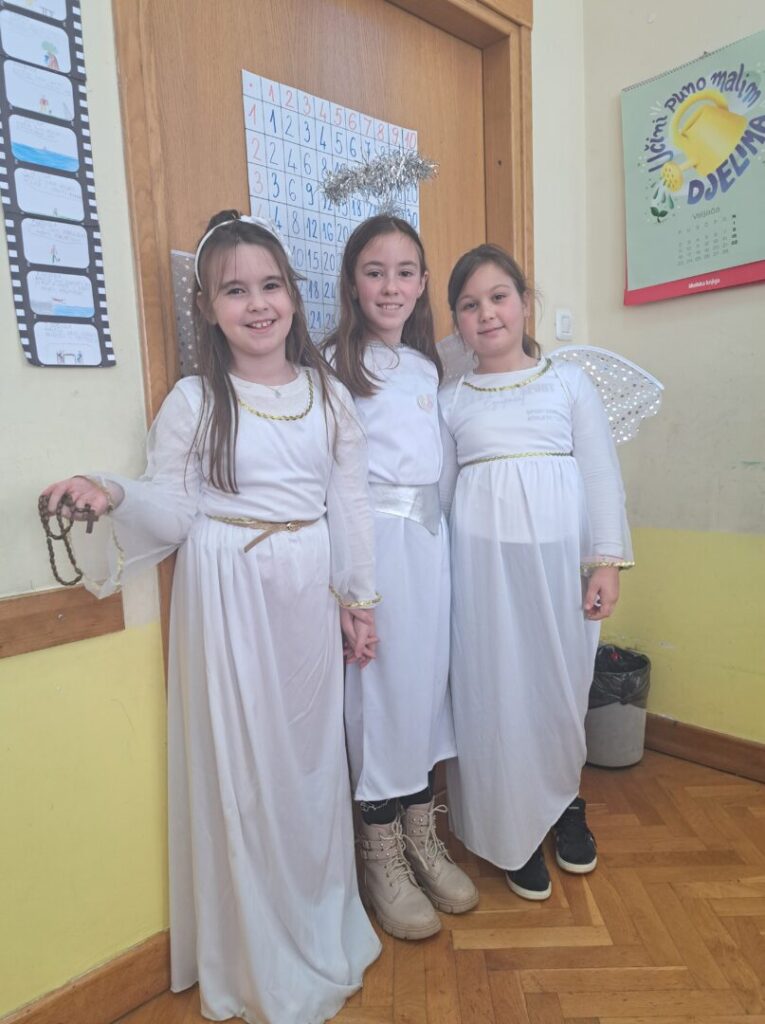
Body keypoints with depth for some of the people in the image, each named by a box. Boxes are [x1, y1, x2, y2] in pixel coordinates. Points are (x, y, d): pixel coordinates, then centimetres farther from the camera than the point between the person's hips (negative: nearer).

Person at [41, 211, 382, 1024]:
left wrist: (359, 599, 6)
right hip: (228, 595, -3)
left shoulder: (329, 394, 4)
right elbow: (175, 514, -4)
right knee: (240, 761, 7)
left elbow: (349, 505, 6)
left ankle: (324, 927, 41)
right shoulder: (192, 403, -4)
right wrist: (116, 498, -24)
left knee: (314, 752, 15)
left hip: (309, 590, 3)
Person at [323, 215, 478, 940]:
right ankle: (382, 858, 22)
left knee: (427, 676, 12)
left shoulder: (428, 365, 14)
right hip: (371, 541, -6)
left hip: (429, 537, 6)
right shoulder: (334, 365, -5)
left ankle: (422, 837, 31)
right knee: (378, 688, 1)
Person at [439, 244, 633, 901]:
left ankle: (564, 800, 38)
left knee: (562, 678, 9)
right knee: (493, 686, 4)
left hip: (558, 550, 0)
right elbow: (442, 490, 10)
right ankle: (514, 830, 26)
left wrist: (606, 561, -3)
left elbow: (601, 474, 3)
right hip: (481, 557, 1)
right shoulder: (450, 401, 9)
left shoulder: (569, 382, 7)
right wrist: (439, 573, 8)